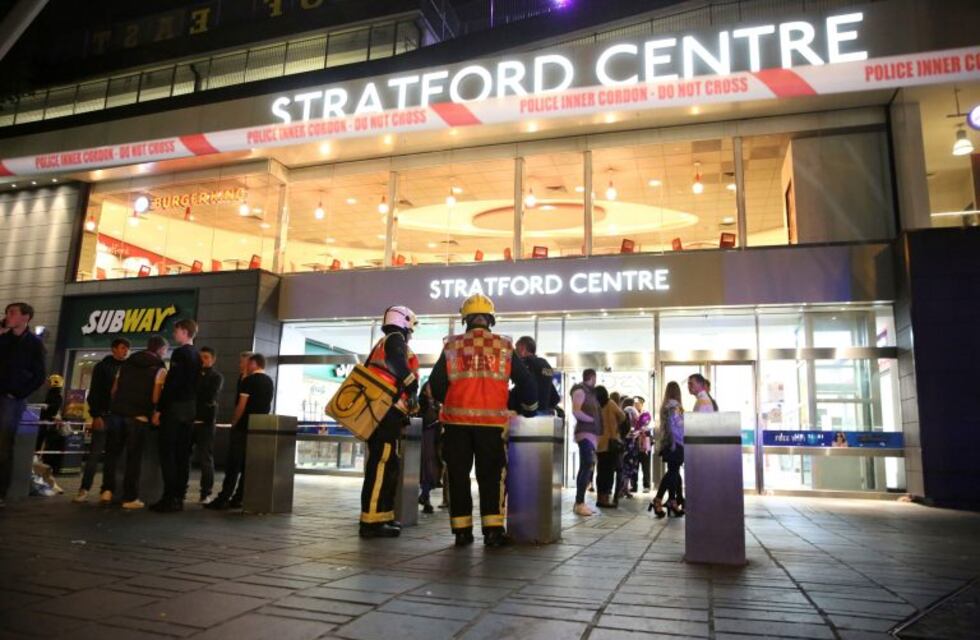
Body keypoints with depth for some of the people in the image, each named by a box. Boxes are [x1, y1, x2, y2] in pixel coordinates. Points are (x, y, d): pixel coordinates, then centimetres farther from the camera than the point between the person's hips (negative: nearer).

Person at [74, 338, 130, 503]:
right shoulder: (102, 366, 4)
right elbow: (94, 393, -2)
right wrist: (96, 415, -11)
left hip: (120, 416, 3)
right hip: (104, 415, -3)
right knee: (95, 453, -6)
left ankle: (107, 489, 8)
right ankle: (84, 489, -1)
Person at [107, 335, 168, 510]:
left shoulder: (127, 363, 14)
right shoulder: (159, 369, -3)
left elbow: (114, 389, 15)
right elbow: (155, 398, -10)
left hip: (117, 413, 5)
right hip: (138, 417, -4)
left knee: (112, 453, 15)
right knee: (134, 457, 2)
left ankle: (107, 490, 9)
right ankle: (130, 498, 5)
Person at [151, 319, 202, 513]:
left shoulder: (180, 353, -10)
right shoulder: (197, 355, 14)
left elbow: (170, 383, -16)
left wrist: (159, 409, -13)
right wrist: (190, 405, 18)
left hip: (175, 407, -8)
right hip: (190, 408, 8)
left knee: (167, 453, -6)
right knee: (183, 454, 7)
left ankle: (170, 498, -8)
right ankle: (179, 497, 9)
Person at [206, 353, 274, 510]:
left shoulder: (249, 380, -9)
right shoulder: (270, 382, 12)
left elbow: (241, 406, -13)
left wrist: (233, 423, -4)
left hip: (243, 428, -6)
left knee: (233, 464, -3)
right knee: (248, 465, 8)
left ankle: (223, 499, -3)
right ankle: (238, 499, 9)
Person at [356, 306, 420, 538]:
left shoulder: (381, 344, 26)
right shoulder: (395, 340, -2)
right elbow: (400, 368, -20)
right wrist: (414, 390, -8)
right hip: (387, 412, -10)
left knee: (386, 465, 14)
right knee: (381, 466, -12)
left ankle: (380, 516, 18)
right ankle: (372, 521, -13)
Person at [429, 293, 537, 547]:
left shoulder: (452, 346, 4)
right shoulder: (504, 346, 4)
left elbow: (436, 385, 3)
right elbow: (526, 382, 6)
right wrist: (529, 408, 23)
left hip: (457, 421, 1)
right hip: (492, 421, 0)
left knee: (458, 475, 10)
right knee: (491, 475, 9)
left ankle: (462, 531, 12)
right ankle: (493, 530, 5)